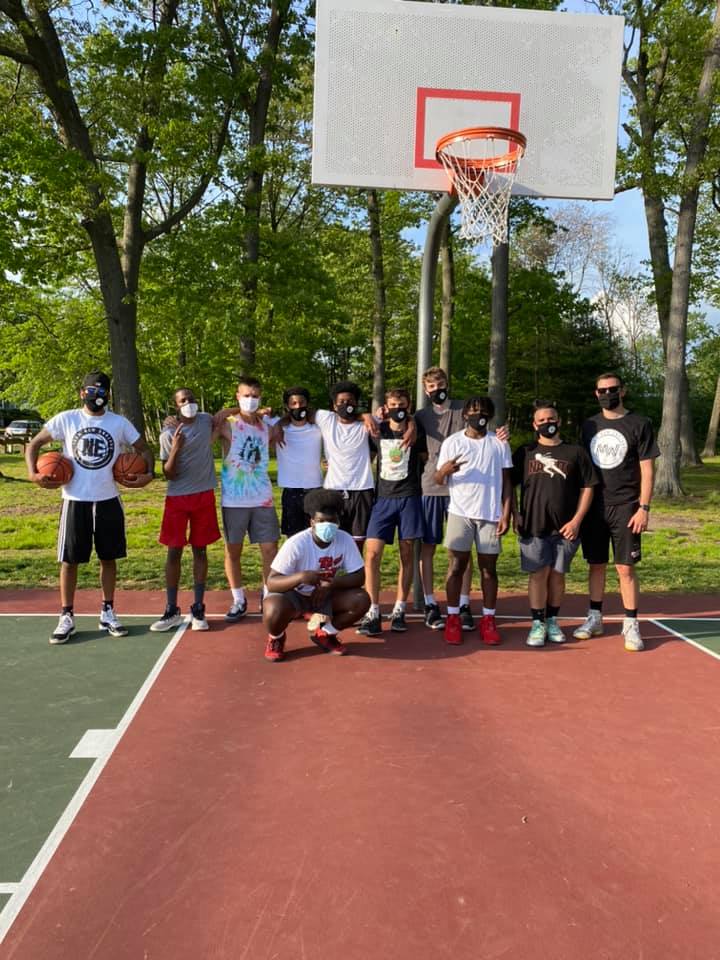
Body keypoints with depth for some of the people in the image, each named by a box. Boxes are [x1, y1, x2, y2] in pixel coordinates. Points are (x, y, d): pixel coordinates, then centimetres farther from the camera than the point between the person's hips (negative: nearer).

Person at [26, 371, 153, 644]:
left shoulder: (119, 423, 1)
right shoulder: (65, 419, -1)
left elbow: (144, 448, 9)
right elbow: (34, 444, 4)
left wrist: (148, 474, -10)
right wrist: (33, 473, -12)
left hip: (108, 501, 1)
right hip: (75, 501, -1)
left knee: (108, 558, 9)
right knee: (69, 559, 3)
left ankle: (108, 613, 21)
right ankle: (66, 617, 15)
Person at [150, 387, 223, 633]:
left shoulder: (206, 420, 2)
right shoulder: (168, 435, -7)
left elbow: (218, 426, 28)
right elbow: (169, 475, -10)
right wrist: (176, 448, -23)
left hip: (204, 494, 2)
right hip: (177, 497, -2)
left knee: (200, 550, 6)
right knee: (174, 551, 1)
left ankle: (198, 609, 12)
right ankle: (172, 610, 11)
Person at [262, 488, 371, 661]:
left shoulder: (345, 540, -18)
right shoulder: (295, 544, -28)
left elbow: (358, 576, -13)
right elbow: (271, 582, -28)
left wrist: (331, 584, -31)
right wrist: (301, 576, -46)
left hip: (324, 594, 4)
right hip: (292, 594, -4)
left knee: (362, 600, -19)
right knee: (274, 611, -36)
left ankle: (324, 633, 8)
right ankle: (276, 638, 3)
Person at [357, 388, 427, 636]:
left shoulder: (417, 433, 5)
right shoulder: (377, 431, 7)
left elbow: (427, 457, 16)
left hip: (409, 498, 0)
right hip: (382, 498, 1)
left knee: (406, 555, 4)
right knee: (372, 554, -10)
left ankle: (399, 611, 14)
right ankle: (372, 614, -7)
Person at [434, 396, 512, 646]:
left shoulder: (500, 443, 7)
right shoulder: (452, 442, 3)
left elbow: (506, 481, 7)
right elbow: (438, 479, 1)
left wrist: (506, 514, -2)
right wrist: (445, 470, -22)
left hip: (491, 515, 1)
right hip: (460, 512, -1)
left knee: (489, 567, 5)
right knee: (456, 565, 0)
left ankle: (488, 620, 12)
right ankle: (453, 619, 8)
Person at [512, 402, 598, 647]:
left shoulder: (576, 452, 6)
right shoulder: (524, 452, 8)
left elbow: (587, 488, 4)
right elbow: (508, 483, 9)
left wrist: (576, 520, -4)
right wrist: (514, 516, 0)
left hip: (565, 528, 0)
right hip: (533, 526, 0)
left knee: (557, 575, 8)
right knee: (537, 574, -1)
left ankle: (552, 621, 21)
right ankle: (537, 623, 7)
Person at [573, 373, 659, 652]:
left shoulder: (639, 424, -1)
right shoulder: (589, 426, 9)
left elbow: (647, 470, -3)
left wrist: (644, 508, -10)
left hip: (625, 508, -3)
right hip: (594, 507, 3)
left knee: (625, 567, -2)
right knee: (596, 564, 10)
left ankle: (631, 625, 8)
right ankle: (594, 618, 21)